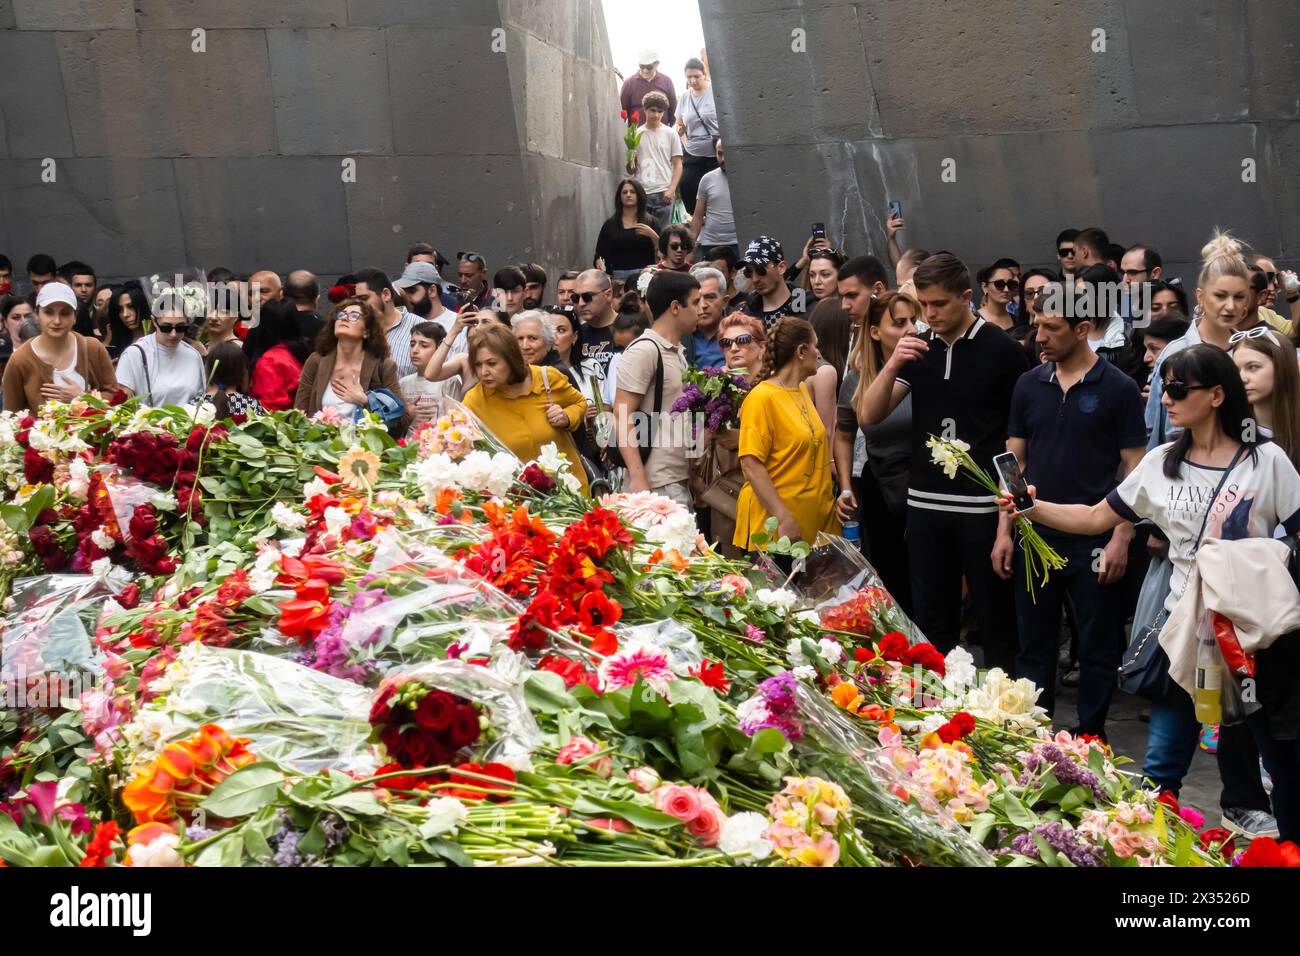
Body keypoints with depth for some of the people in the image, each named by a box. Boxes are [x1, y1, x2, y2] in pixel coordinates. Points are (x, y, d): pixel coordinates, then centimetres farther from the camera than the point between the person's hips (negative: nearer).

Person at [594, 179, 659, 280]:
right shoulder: (610, 224, 12)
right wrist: (600, 263, -9)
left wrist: (652, 235, -12)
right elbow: (599, 254, 11)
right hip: (618, 275, 1)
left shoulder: (650, 222, 8)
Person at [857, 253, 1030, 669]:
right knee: (932, 618, 11)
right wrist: (893, 365, -14)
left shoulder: (1002, 350, -5)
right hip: (926, 504, 5)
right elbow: (869, 415, 2)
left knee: (995, 617, 4)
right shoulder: (918, 349, 8)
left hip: (984, 506, -5)